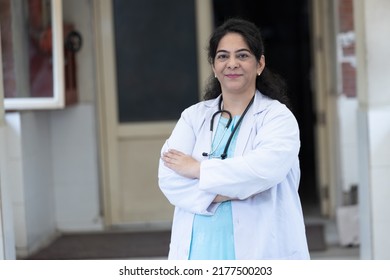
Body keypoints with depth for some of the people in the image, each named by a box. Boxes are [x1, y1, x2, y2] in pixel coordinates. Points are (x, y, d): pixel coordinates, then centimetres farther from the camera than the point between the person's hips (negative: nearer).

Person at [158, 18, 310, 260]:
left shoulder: (278, 116, 2)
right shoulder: (194, 116, 12)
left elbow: (265, 168, -18)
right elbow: (169, 177, -1)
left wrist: (198, 169, -9)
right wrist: (218, 194, -17)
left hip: (259, 251, -3)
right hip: (200, 250, 3)